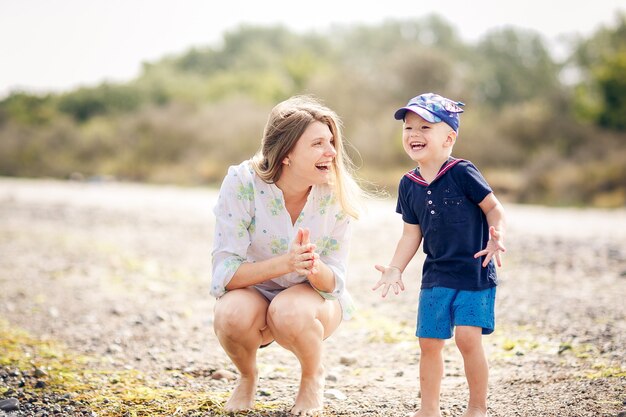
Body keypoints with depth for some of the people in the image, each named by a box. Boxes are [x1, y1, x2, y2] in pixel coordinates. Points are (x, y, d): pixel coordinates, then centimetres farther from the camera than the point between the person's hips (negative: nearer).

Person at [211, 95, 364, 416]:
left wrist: (315, 268, -37)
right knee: (232, 314, -35)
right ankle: (247, 377, 2)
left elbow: (334, 282, -12)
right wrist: (285, 263, -39)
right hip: (253, 294, 0)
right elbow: (223, 274, -23)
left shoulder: (336, 193, -16)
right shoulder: (241, 183, -21)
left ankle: (312, 376, 1)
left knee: (290, 312, -35)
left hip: (315, 297, 0)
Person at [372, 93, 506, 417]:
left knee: (468, 337, -13)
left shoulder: (462, 173, -11)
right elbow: (412, 233, 10)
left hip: (474, 273, -5)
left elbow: (494, 209, -6)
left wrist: (497, 238, -23)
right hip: (436, 276, 5)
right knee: (429, 342, 6)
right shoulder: (409, 185, 5)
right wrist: (395, 269, 2)